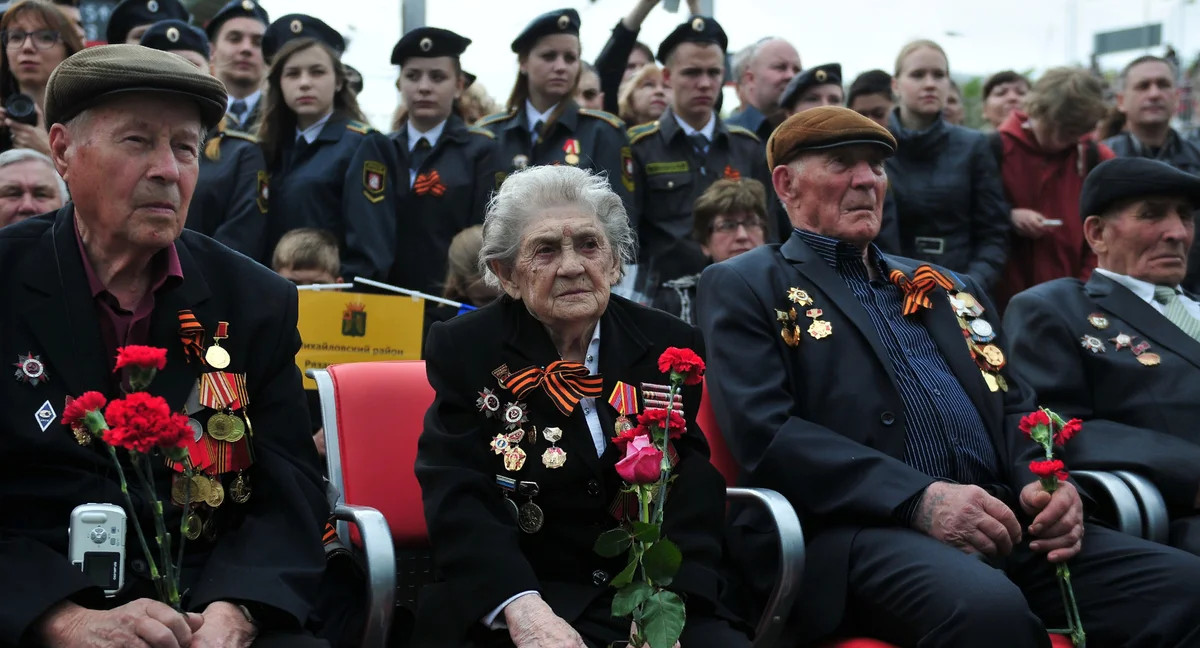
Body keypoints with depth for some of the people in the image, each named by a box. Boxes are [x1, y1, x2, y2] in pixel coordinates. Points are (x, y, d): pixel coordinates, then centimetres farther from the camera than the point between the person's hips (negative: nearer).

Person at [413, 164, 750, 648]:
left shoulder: (670, 346, 6)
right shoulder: (463, 350, 1)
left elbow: (692, 487, -2)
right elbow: (456, 496, -9)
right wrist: (523, 608, -26)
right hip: (505, 603, -1)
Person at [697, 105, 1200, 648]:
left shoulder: (947, 288, 27)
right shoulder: (743, 287, 9)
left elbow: (1014, 407, 24)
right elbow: (763, 432, -5)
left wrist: (1043, 483, -1)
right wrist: (920, 499, -16)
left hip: (999, 521, 6)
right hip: (855, 529, -6)